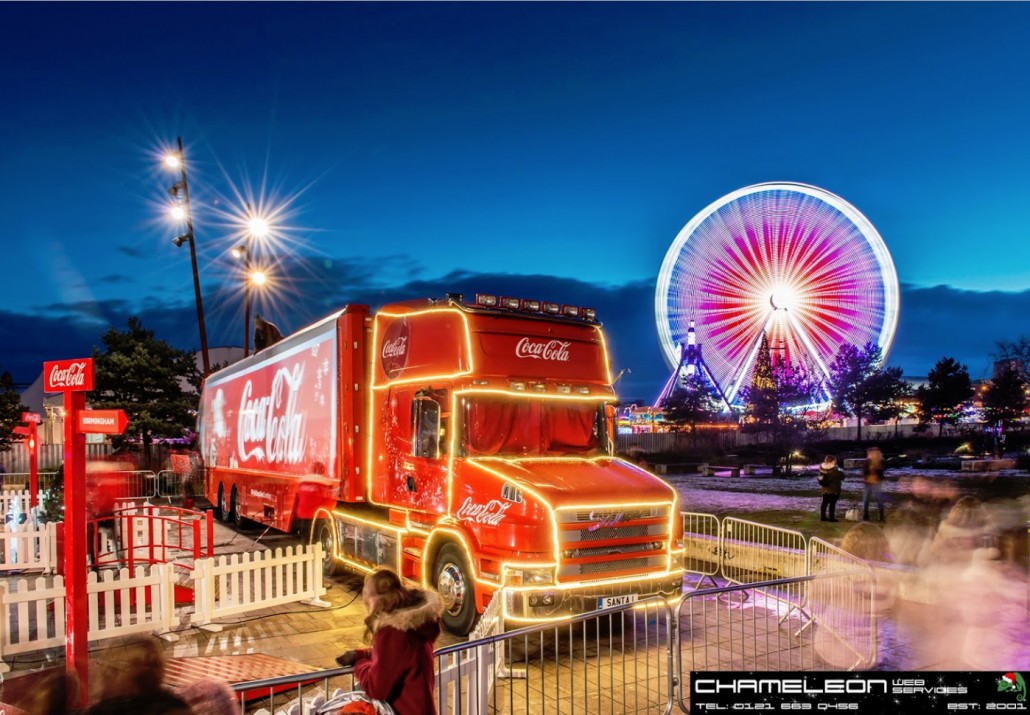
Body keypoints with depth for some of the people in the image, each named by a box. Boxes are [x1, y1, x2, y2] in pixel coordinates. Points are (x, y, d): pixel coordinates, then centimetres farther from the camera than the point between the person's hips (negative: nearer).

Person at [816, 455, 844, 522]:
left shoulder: (822, 468, 0)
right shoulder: (834, 470, -22)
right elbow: (841, 477, -13)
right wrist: (841, 472, 9)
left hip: (825, 489, 7)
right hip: (834, 489, -7)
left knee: (825, 502, 13)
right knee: (832, 503, -1)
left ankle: (823, 517, 17)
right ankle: (831, 518, 2)